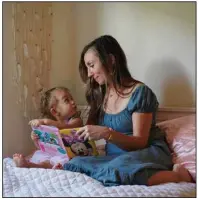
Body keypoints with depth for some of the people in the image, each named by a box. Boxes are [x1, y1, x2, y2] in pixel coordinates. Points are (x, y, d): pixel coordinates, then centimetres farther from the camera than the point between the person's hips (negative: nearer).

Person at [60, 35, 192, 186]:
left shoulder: (140, 92, -9)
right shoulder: (99, 94, 11)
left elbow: (140, 142, -12)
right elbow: (92, 134, 14)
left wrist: (108, 133, -26)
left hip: (148, 153, -5)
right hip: (115, 157, 6)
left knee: (118, 169, -41)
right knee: (75, 164, -25)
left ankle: (178, 174, -17)